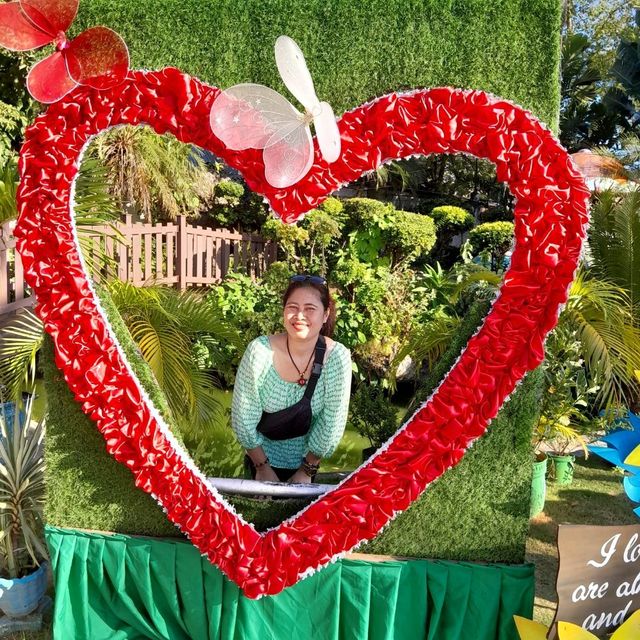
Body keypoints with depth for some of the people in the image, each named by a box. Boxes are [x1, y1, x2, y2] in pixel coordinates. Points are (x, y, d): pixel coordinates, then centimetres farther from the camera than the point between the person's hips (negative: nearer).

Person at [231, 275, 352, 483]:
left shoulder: (337, 357, -23)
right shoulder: (259, 351, -24)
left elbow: (332, 424, -15)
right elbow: (243, 417, -16)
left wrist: (307, 471, -9)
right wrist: (262, 467, -10)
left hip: (306, 461, 1)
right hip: (262, 459, 0)